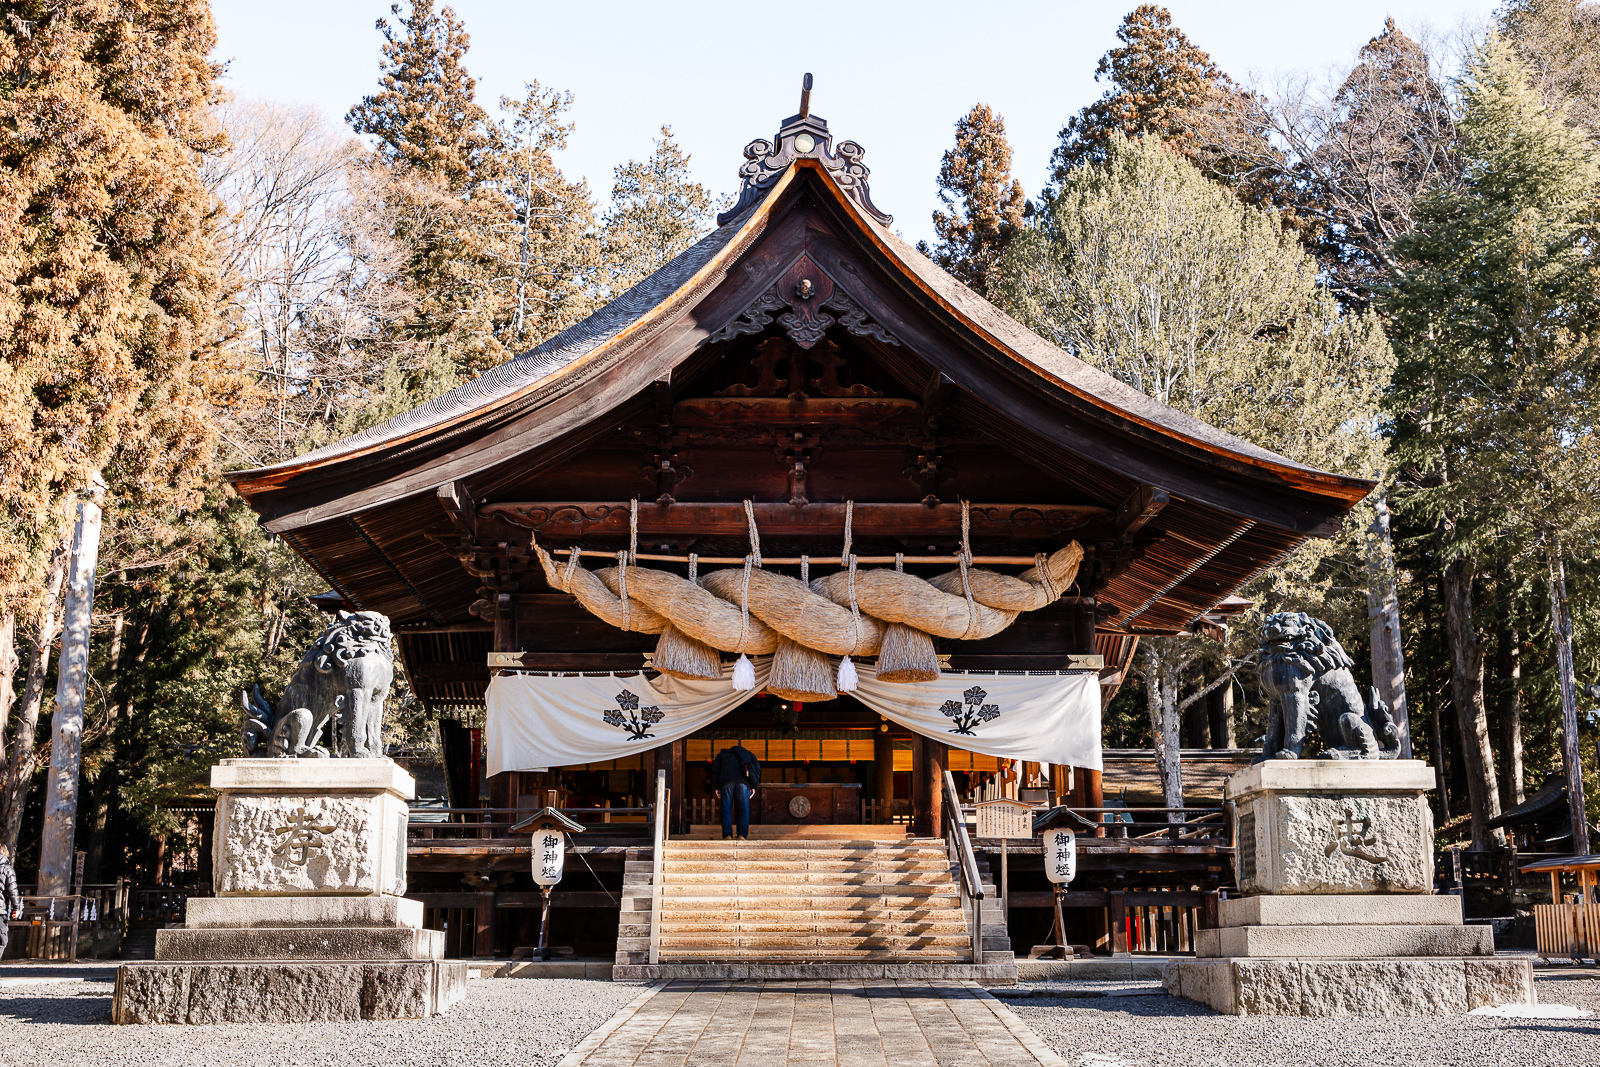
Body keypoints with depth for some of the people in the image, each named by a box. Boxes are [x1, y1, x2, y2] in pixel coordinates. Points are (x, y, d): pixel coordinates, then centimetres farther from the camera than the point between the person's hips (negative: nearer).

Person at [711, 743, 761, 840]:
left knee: (726, 810, 3)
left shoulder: (722, 754, 32)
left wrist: (716, 787, 16)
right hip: (743, 782, 0)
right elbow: (757, 769, 17)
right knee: (743, 810, 3)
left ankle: (727, 836, -3)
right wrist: (754, 787, 13)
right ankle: (743, 836, -5)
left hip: (726, 781, 0)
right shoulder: (750, 755, 32)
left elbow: (715, 769, 19)